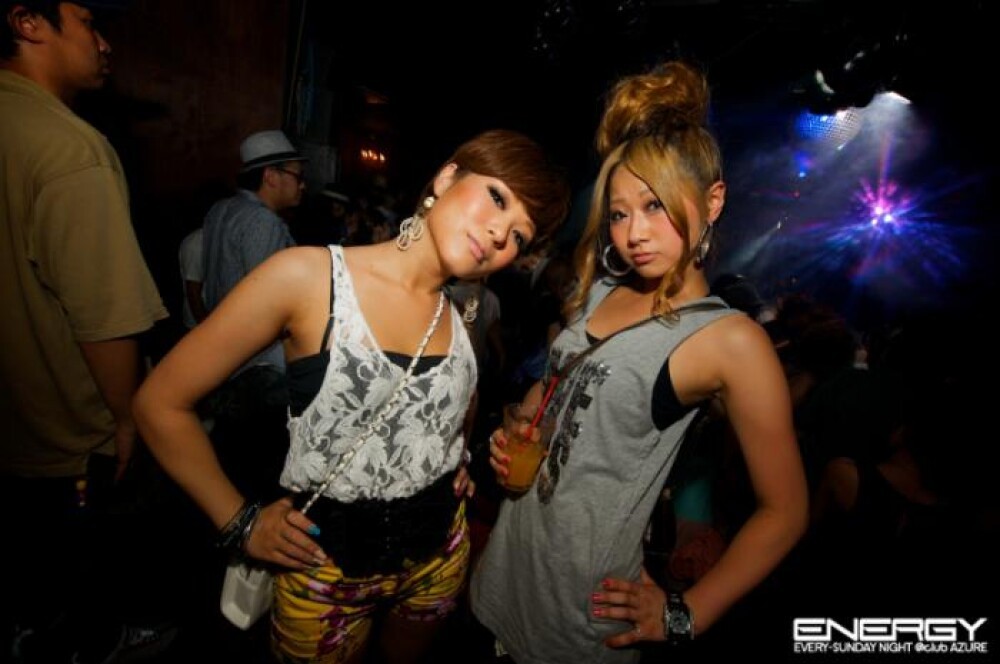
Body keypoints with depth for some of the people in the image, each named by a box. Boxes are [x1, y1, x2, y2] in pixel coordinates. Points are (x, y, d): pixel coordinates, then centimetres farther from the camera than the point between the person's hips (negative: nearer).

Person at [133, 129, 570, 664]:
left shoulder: (466, 315, -6)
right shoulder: (306, 276, -22)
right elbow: (160, 403, -15)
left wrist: (456, 477, 2)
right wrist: (240, 523, -10)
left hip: (441, 554, 5)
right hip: (329, 564, -4)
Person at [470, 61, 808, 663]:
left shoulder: (733, 339, -16)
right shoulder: (600, 292, 1)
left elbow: (785, 510, -11)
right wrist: (511, 435, -1)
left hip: (582, 587, -5)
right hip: (510, 544, 6)